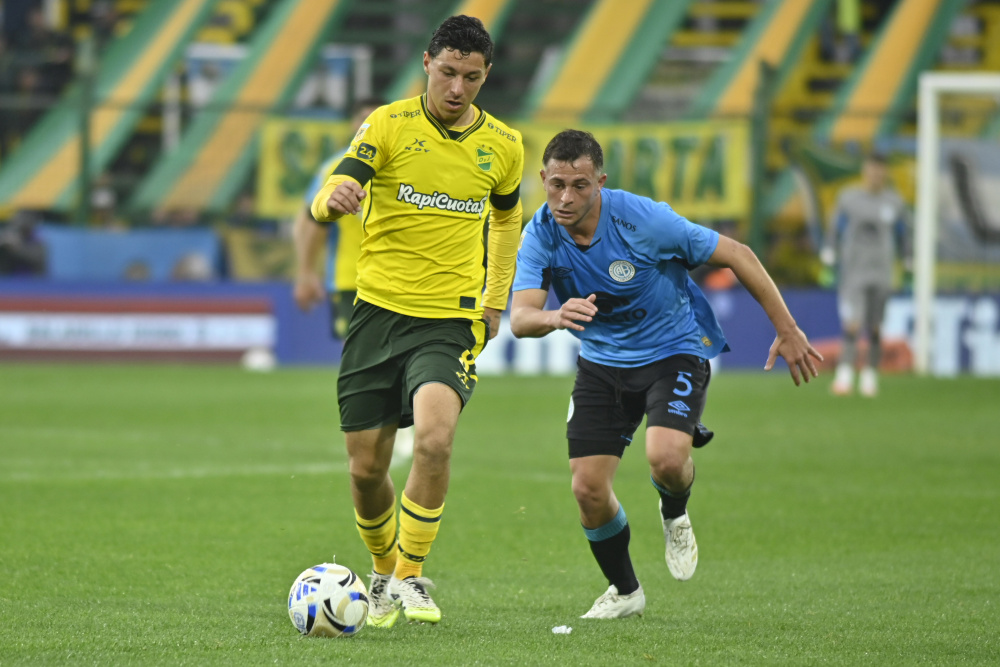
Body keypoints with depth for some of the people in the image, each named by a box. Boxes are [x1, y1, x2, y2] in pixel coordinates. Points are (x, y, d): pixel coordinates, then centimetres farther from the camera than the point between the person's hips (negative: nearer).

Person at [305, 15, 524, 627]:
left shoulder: (503, 146, 4)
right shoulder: (389, 126, -4)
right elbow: (325, 202, -16)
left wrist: (496, 301, 18)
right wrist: (334, 200, -40)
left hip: (452, 321, 0)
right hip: (379, 311, 0)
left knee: (434, 438, -26)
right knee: (366, 469, 3)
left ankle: (412, 576, -9)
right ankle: (384, 571, 31)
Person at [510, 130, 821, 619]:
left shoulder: (643, 219, -25)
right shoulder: (540, 236, -16)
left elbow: (736, 256, -15)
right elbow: (520, 317, -27)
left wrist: (786, 330, -10)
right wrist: (555, 317, -52)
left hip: (674, 350, -4)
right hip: (601, 361, 4)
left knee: (666, 456, -29)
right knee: (588, 488, -5)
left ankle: (675, 514, 9)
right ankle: (624, 591, 22)